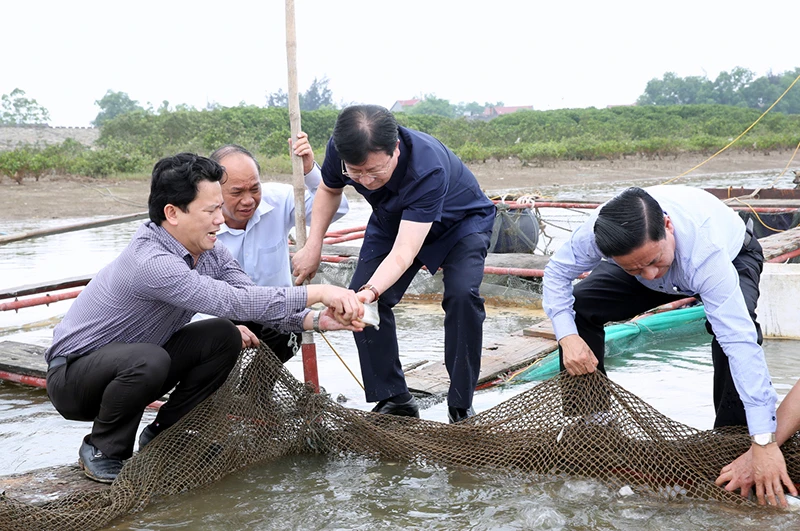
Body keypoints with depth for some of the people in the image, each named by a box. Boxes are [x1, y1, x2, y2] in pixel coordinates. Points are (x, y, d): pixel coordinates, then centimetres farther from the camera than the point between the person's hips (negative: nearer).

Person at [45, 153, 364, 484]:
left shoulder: (210, 252, -6)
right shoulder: (150, 261, -33)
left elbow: (253, 296, -11)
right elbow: (235, 302, -40)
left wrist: (315, 320, -28)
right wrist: (318, 292, -39)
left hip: (133, 366, 8)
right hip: (72, 376, -8)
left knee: (225, 337, -9)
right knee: (148, 360, -37)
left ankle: (162, 437, 5)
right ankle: (103, 451, -8)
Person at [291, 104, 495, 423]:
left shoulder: (428, 168, -44)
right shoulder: (340, 149, -28)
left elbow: (403, 252, -48)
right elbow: (329, 190, -2)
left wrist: (371, 290, -65)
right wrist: (313, 247, -11)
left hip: (461, 221, -5)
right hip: (393, 220, 5)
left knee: (462, 295, -28)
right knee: (360, 299, -12)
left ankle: (461, 408, -13)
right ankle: (393, 399, 2)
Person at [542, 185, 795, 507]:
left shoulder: (705, 250, -48)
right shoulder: (601, 229, -37)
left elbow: (741, 343, -51)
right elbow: (557, 272, -17)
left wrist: (764, 441, -54)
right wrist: (567, 336, -32)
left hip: (734, 258, -3)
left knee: (732, 328, -37)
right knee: (578, 306, -14)